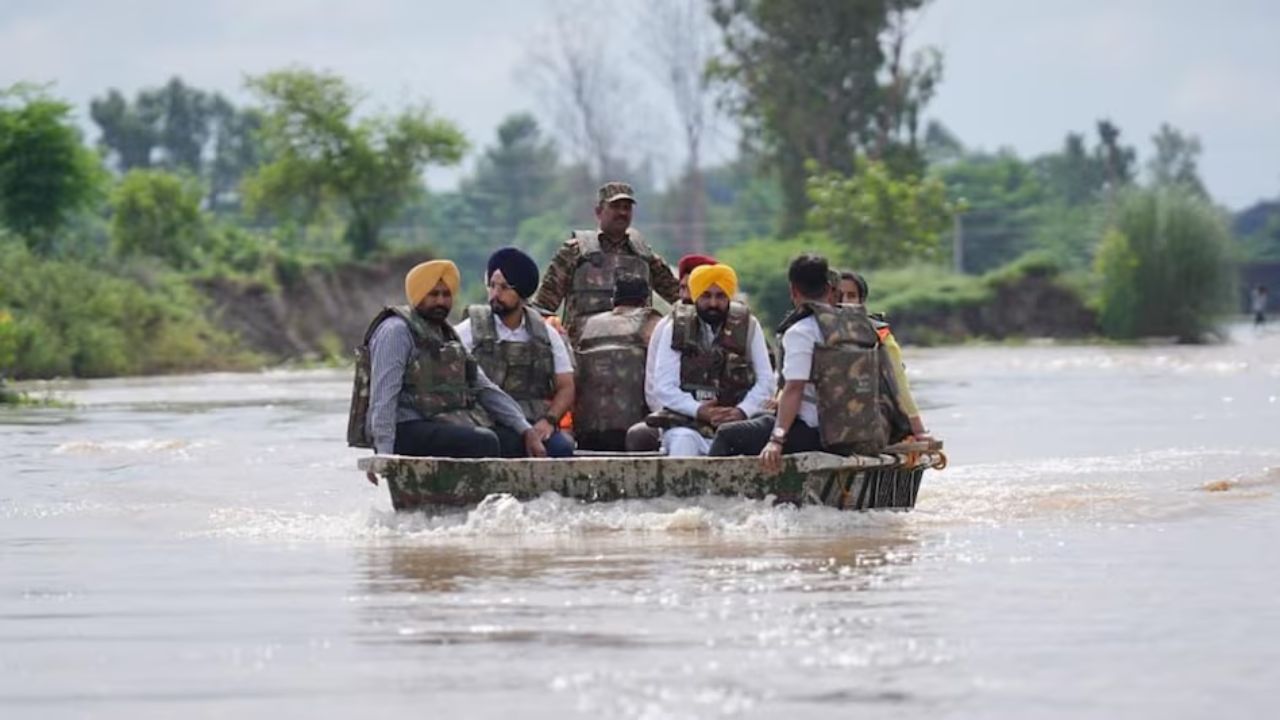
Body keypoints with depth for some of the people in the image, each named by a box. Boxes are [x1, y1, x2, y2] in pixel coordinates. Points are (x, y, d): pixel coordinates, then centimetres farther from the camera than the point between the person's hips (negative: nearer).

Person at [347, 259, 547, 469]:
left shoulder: (447, 335, 21)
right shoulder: (396, 331, -6)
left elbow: (485, 388, 19)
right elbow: (383, 396, -15)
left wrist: (526, 430, 8)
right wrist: (383, 452, -24)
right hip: (408, 430, -9)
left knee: (517, 441, -7)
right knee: (483, 443, -28)